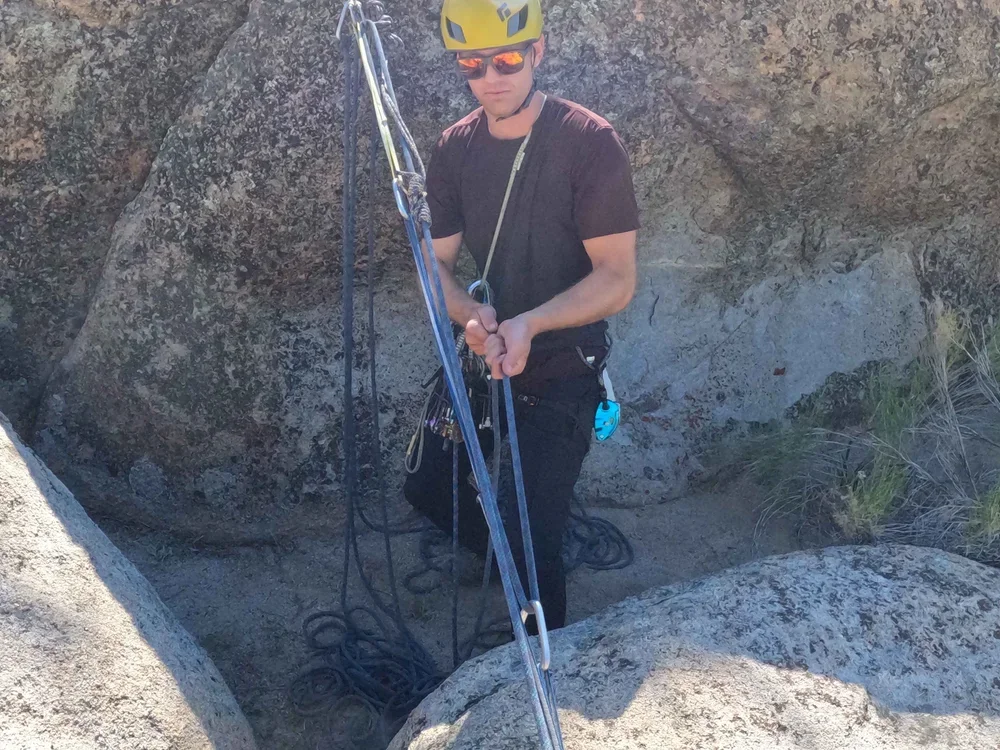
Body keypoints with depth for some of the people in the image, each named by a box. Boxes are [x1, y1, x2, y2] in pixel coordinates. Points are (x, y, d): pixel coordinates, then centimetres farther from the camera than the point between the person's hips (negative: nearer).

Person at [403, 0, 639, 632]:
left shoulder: (590, 143, -18)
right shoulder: (455, 148, -1)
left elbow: (618, 279, -19)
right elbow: (437, 262, 1)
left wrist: (530, 324, -34)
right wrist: (471, 315, -22)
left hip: (561, 372, -6)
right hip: (482, 361, 6)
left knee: (534, 538, -7)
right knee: (428, 488, 14)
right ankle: (506, 554, 43)